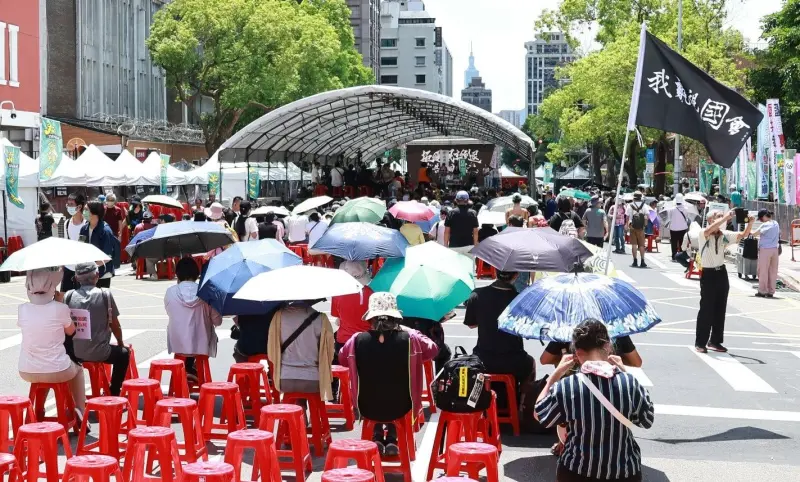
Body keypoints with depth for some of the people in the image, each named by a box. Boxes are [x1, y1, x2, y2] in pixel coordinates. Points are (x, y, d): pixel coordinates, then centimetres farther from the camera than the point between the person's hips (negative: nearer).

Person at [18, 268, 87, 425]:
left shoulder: (22, 309, -6)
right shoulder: (60, 308, -14)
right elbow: (71, 331, 5)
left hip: (27, 372, 3)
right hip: (57, 372, -3)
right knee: (77, 369, 32)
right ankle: (80, 413, 26)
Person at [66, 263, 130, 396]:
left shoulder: (69, 296, -2)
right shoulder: (105, 294, -7)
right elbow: (115, 325, 0)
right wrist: (121, 343, 20)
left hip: (74, 353, 3)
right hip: (100, 353, -3)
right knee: (123, 353, 26)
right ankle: (113, 393, 25)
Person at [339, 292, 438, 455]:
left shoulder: (357, 340, -16)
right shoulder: (409, 339, -18)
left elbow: (342, 358, 6)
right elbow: (432, 349, 4)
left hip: (367, 408, 0)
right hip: (400, 408, 0)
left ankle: (378, 437, 33)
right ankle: (391, 439, 32)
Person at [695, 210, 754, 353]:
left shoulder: (725, 235, 5)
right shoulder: (703, 235, -11)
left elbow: (744, 235, 3)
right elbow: (709, 230, -34)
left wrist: (750, 223, -15)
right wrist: (725, 217, -33)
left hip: (722, 273, 6)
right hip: (708, 274, -6)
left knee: (720, 310, 10)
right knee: (706, 310, -4)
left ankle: (715, 341, 20)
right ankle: (700, 343, 4)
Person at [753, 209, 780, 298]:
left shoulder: (765, 225, -13)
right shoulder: (776, 224, 11)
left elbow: (755, 234, -14)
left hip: (765, 249, -7)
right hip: (775, 249, 7)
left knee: (763, 271, 0)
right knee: (773, 271, 8)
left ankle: (762, 291, 2)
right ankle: (771, 291, 10)